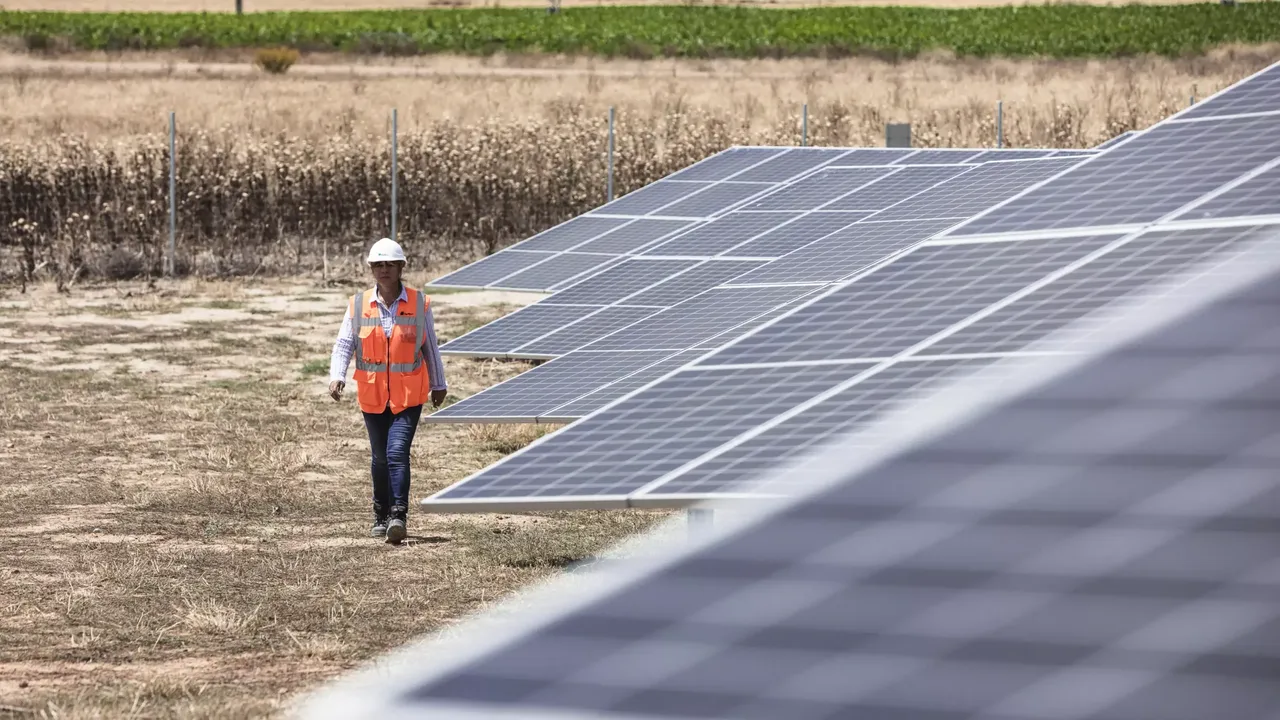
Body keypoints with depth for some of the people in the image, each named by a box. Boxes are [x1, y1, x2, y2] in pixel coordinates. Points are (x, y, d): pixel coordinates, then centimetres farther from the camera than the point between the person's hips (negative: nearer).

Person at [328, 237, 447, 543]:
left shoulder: (419, 304, -1)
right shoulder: (358, 305, 0)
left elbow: (430, 347, 9)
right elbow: (343, 344, -2)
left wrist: (438, 385, 17)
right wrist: (337, 377, -19)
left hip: (409, 395, -2)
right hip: (372, 395, 2)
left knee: (397, 452, -17)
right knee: (380, 457, 12)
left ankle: (399, 516, -18)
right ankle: (380, 515, 28)